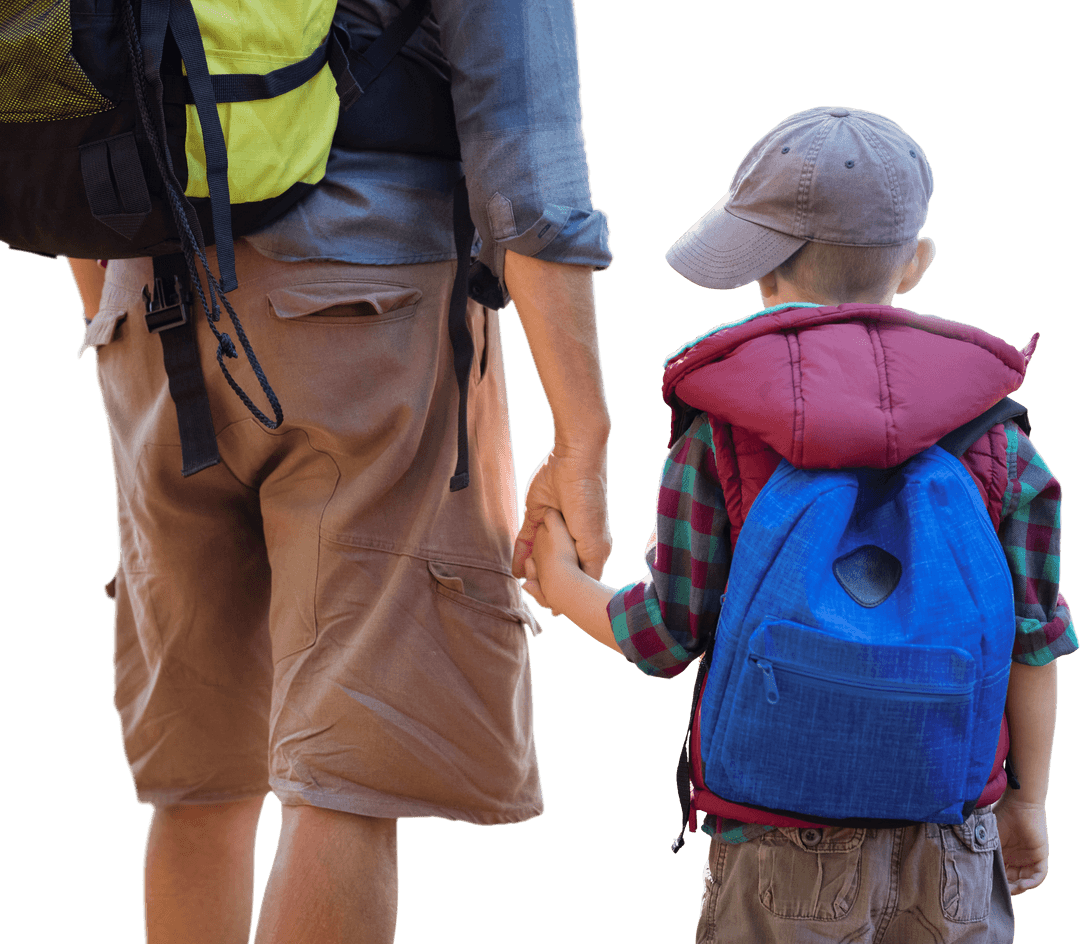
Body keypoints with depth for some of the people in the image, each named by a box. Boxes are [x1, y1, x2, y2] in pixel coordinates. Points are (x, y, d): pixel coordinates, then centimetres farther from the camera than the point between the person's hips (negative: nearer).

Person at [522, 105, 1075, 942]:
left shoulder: (716, 435, -8)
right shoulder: (995, 436, -1)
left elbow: (668, 637, -5)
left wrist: (566, 590, 15)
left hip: (781, 849, -2)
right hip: (950, 841, 2)